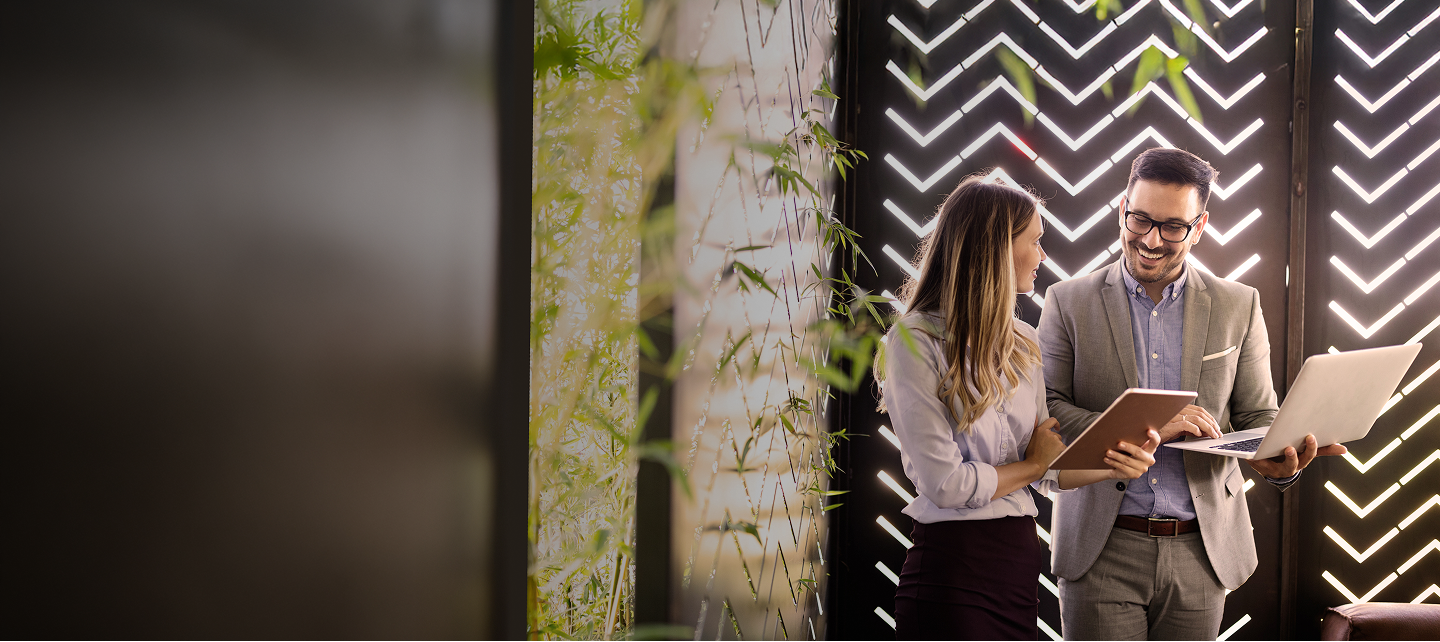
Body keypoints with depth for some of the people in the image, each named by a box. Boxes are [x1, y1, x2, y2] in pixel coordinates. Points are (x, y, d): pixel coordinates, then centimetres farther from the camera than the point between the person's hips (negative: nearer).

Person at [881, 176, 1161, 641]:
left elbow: (1045, 469, 12)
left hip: (1020, 558, 7)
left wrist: (1114, 465, -7)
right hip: (953, 565, -7)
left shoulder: (1022, 342, 12)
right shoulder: (915, 341, -12)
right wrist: (1032, 465, -1)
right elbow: (945, 483, -17)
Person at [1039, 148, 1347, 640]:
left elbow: (1257, 417, 9)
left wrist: (1281, 459, -15)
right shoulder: (1068, 302, 2)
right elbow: (1043, 411, -6)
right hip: (1101, 550, -2)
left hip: (1201, 552, 2)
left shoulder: (1239, 307, 8)